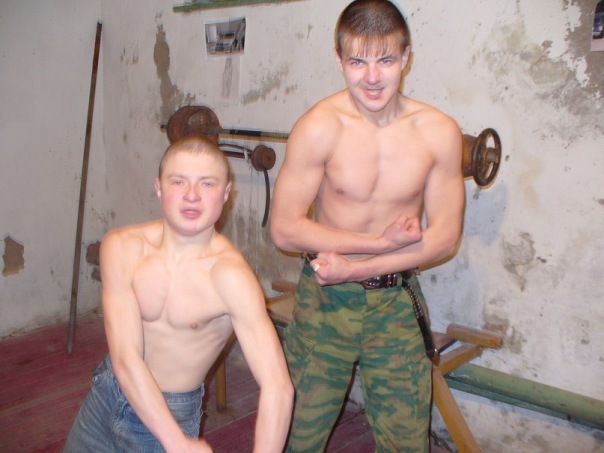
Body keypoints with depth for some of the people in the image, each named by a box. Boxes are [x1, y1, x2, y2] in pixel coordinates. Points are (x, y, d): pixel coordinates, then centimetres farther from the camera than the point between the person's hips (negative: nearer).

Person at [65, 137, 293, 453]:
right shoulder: (122, 248, -16)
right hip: (105, 394, 4)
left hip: (171, 414, -3)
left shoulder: (229, 274, -26)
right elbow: (125, 359, -22)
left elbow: (278, 387, -31)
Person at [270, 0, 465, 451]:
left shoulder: (439, 131, -7)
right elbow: (285, 228, -13)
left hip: (396, 304, 2)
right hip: (324, 300, -1)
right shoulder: (319, 127, -14)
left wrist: (354, 267, -13)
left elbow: (445, 237, -5)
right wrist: (381, 242, -18)